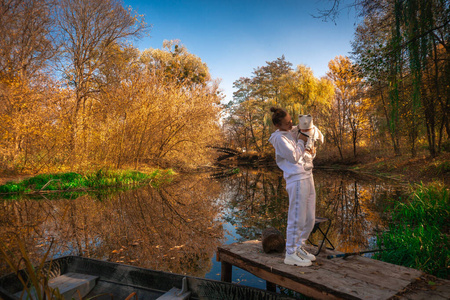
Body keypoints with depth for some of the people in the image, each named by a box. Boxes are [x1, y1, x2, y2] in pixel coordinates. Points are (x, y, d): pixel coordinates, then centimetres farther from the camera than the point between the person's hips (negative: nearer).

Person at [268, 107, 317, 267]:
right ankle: (290, 254, 9)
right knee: (297, 219, -4)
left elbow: (308, 157, 21)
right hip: (296, 180, -9)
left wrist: (312, 152, 0)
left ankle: (299, 247, 29)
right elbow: (294, 157, -14)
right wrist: (301, 141, -7)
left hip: (308, 177, 9)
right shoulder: (279, 137, -9)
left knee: (310, 219, 14)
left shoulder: (294, 132, 15)